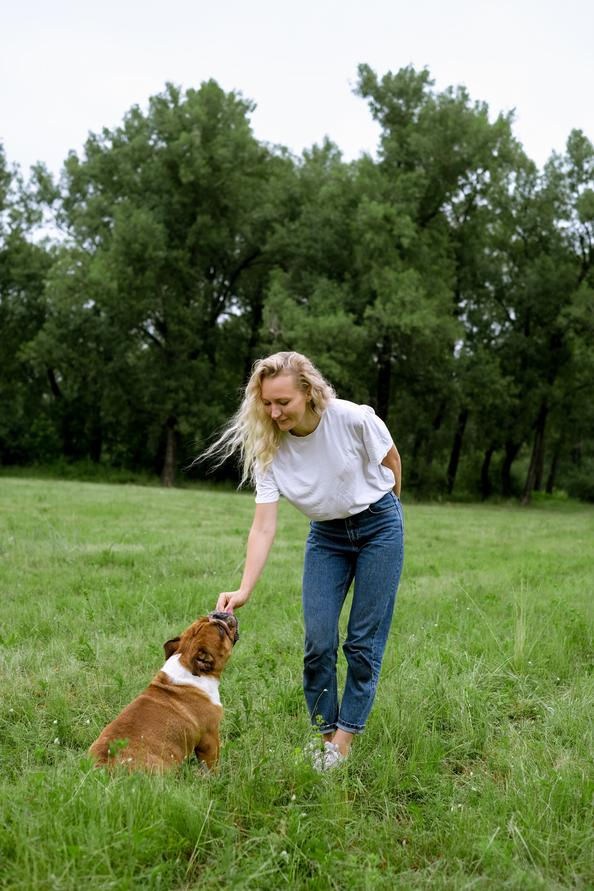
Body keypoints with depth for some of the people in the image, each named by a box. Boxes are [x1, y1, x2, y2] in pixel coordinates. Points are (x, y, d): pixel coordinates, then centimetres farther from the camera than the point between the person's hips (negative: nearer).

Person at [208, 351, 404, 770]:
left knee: (364, 641, -2)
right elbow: (264, 526, -20)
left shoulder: (353, 419, -27)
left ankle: (344, 740, 9)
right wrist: (244, 589, -31)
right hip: (326, 534, 3)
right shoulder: (269, 448, -18)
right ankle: (324, 734, 13)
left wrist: (386, 515, 9)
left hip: (378, 524, -2)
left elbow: (391, 461, -6)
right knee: (318, 641, -4)